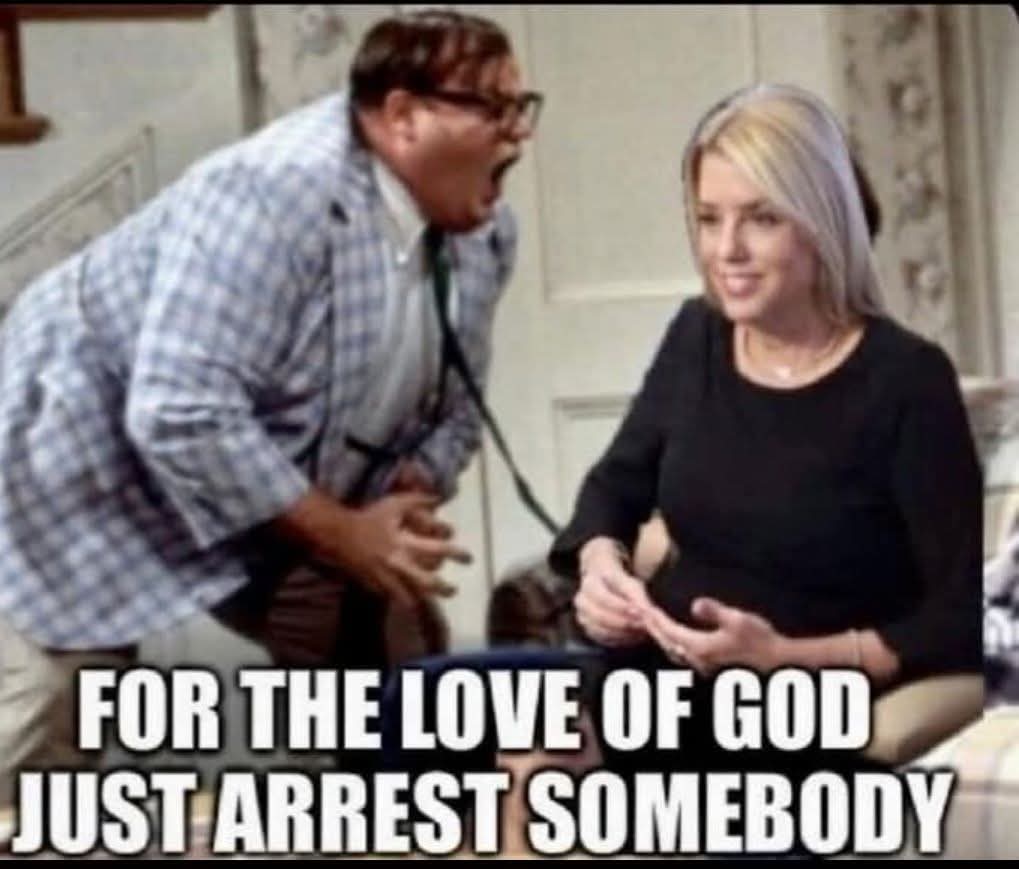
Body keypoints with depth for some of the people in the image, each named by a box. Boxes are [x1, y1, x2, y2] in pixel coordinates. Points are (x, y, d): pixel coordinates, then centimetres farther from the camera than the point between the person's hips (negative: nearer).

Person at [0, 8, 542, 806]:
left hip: (279, 498, 8)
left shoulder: (484, 234, -5)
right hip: (97, 476, -7)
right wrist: (342, 535, -30)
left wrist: (409, 504, -16)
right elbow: (181, 416, -37)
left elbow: (451, 406, 5)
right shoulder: (280, 194, -32)